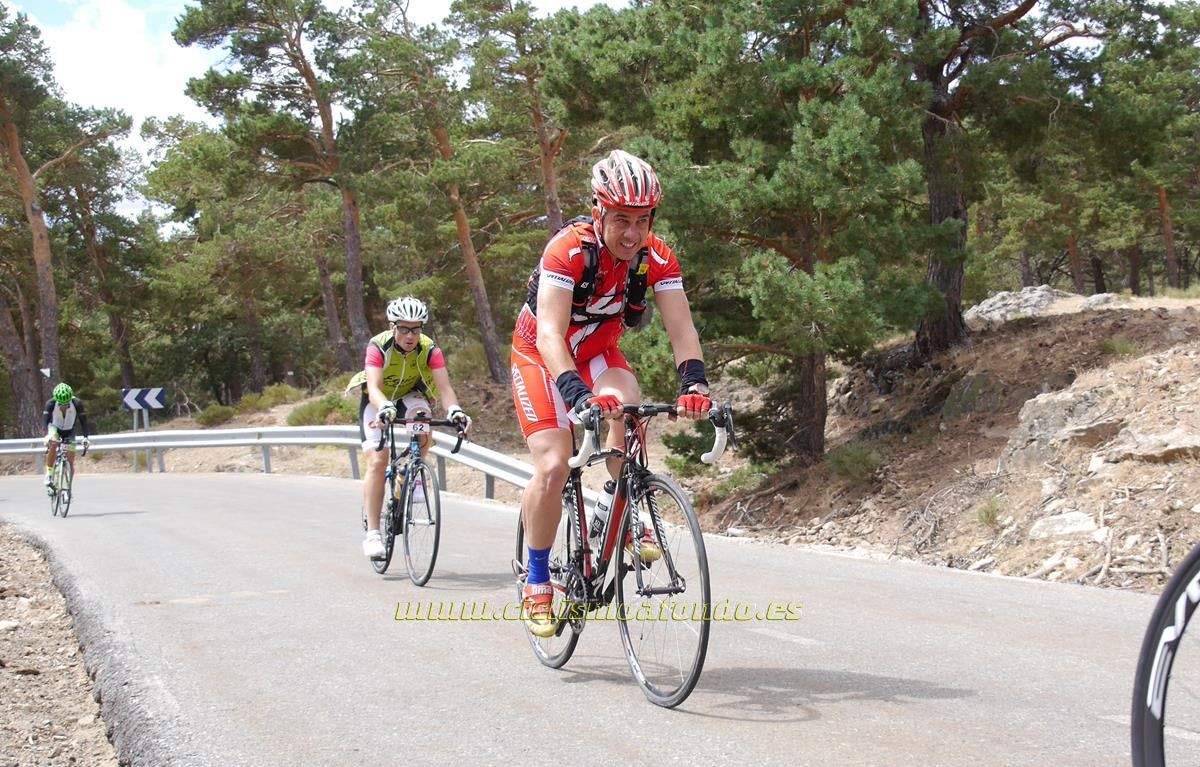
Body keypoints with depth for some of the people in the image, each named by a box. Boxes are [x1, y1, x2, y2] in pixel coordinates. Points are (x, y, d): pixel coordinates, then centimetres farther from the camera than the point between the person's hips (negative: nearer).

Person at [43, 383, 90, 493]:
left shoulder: (77, 403, -28)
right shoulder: (51, 403, -28)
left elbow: (83, 421, -27)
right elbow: (45, 420, -36)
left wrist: (84, 437, -41)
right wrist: (47, 435, -54)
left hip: (69, 431, 1)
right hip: (55, 428, -1)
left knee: (70, 461, -7)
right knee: (53, 444, -34)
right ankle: (49, 475, -25)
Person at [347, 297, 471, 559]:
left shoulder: (429, 349, -25)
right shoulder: (378, 346, -30)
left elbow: (444, 387, -33)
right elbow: (374, 387, -41)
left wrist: (454, 410, -54)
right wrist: (384, 409, -62)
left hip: (410, 396, 2)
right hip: (378, 401, -1)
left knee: (423, 428, -33)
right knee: (377, 461, -15)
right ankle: (373, 533, -11)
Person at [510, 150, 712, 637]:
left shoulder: (657, 258, -19)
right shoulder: (569, 249, -32)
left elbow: (681, 327, -25)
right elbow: (550, 331, -41)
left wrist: (693, 382, -44)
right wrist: (577, 394, -56)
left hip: (598, 352, 3)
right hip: (541, 356, -3)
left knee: (626, 406, -30)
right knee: (552, 468, -18)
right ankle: (536, 580, 3)